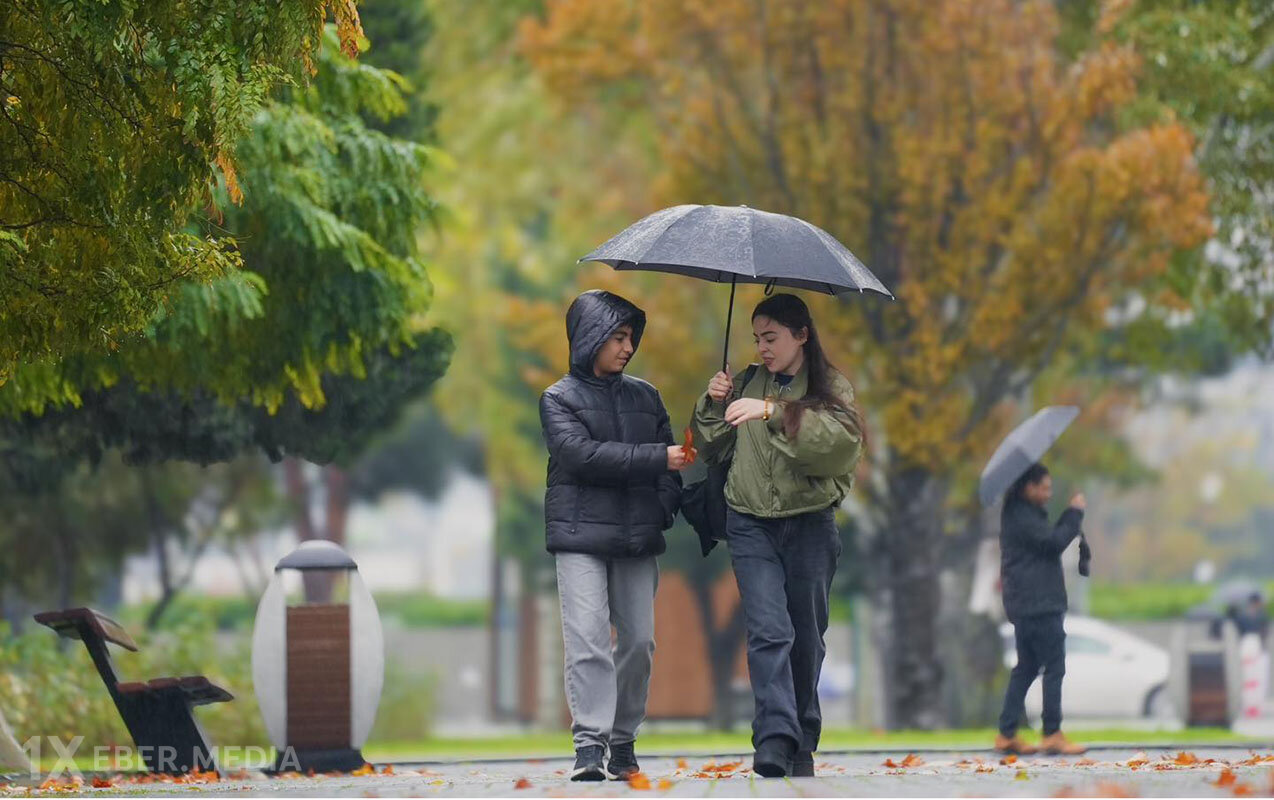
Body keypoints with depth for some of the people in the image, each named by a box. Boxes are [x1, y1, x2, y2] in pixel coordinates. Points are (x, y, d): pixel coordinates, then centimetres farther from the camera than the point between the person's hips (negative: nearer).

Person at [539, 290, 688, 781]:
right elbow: (582, 453, -13)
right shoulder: (560, 399, 3)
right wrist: (655, 458, -17)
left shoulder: (645, 397, 16)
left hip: (637, 538, 4)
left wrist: (663, 508, -4)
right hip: (581, 537, -4)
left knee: (639, 639, 1)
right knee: (587, 638, -13)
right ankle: (589, 744, -15)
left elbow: (670, 459, 16)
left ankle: (624, 742, 12)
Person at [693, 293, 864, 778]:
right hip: (751, 524, 1)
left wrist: (772, 411, -27)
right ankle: (775, 742, -25)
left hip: (809, 525, -1)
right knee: (769, 631, -15)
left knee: (806, 638, 7)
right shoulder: (748, 384, 11)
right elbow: (715, 451, 17)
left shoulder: (831, 389, 2)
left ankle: (801, 745, 20)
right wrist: (713, 406, -1)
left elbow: (841, 440, -19)